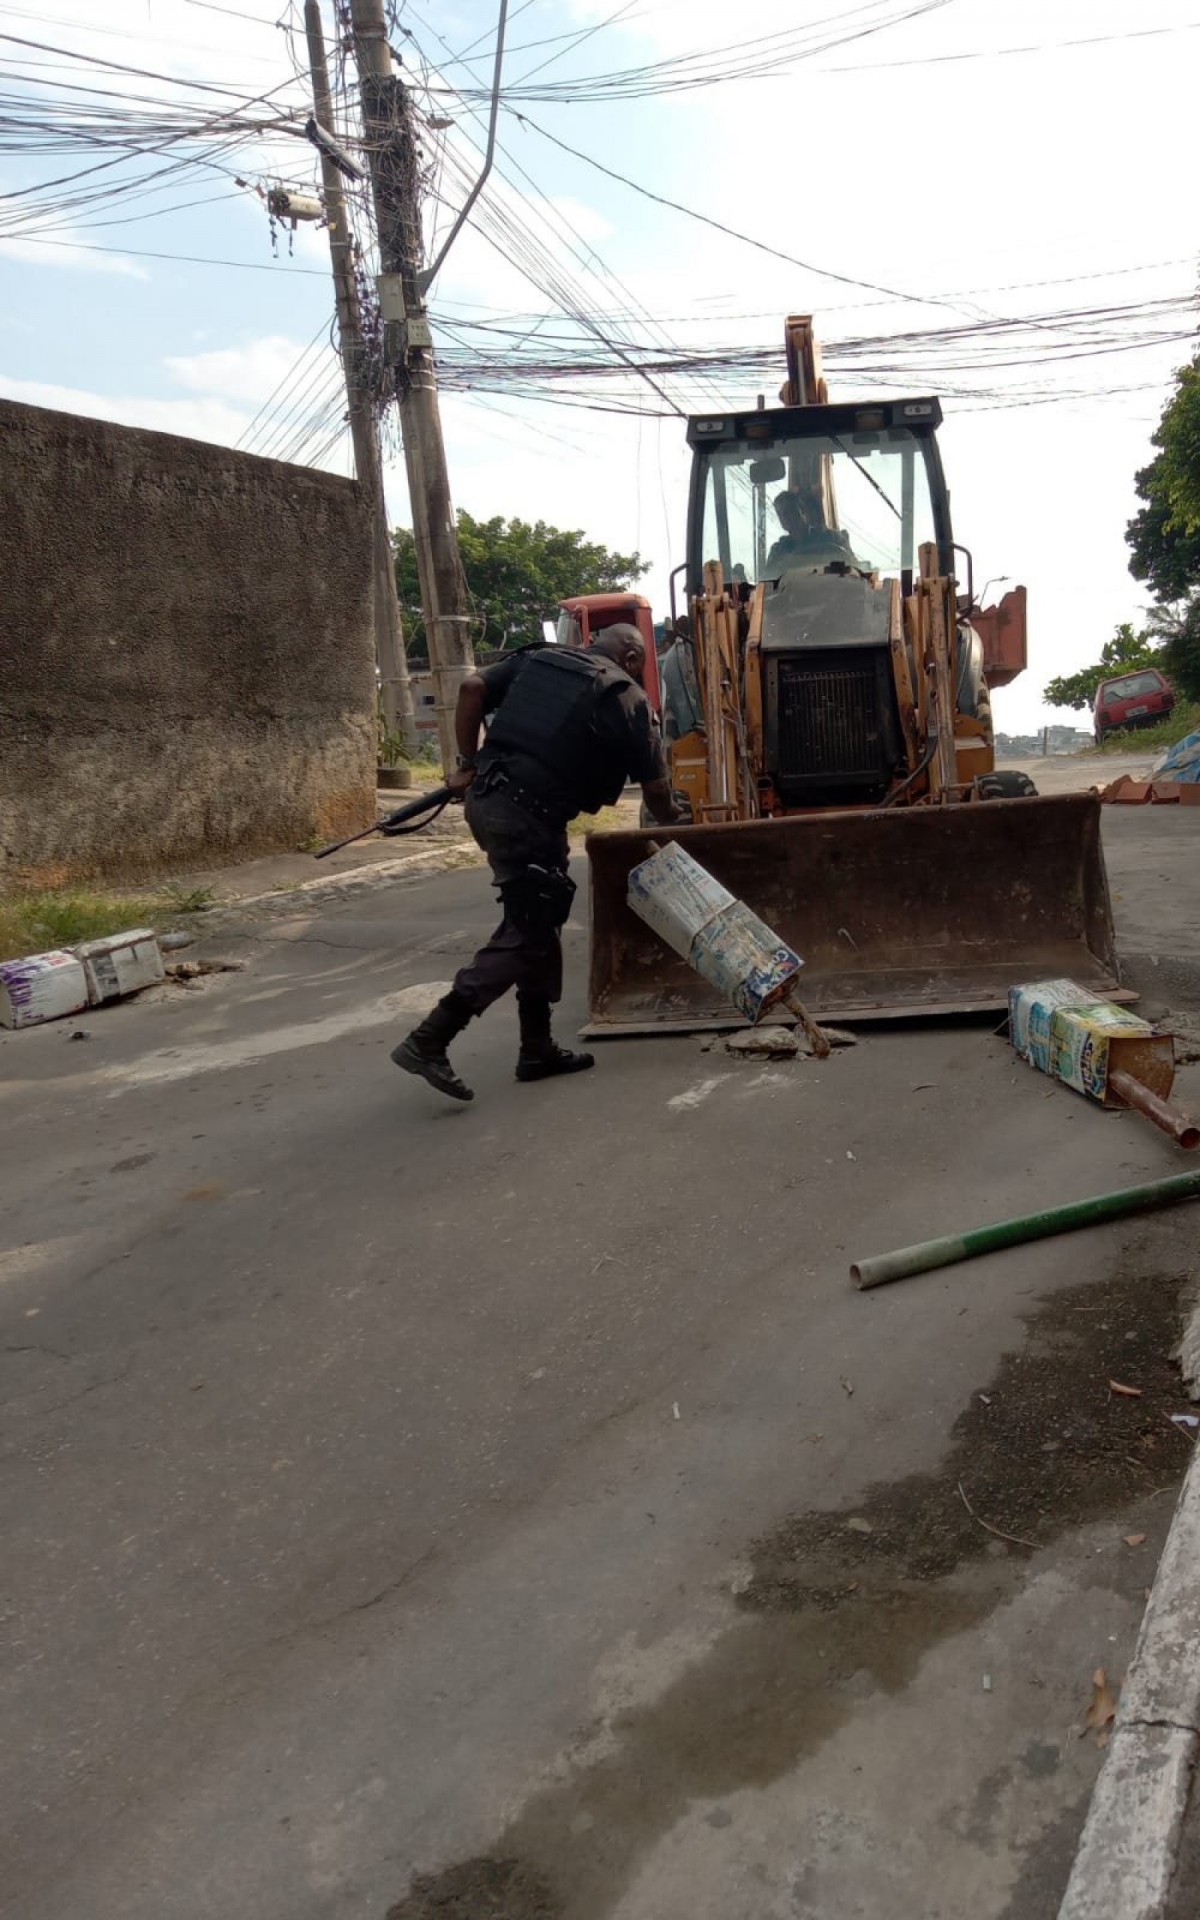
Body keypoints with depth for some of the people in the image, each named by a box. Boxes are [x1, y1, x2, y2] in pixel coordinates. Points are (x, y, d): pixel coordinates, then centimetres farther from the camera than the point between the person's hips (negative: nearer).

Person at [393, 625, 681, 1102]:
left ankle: (537, 1047, 21)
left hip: (485, 798, 8)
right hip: (529, 816, -7)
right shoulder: (626, 697, 4)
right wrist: (672, 826, 25)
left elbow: (472, 688, 7)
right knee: (524, 936, 0)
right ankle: (428, 1041, -7)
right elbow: (655, 787, 6)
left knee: (537, 920, 16)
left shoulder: (538, 658, 18)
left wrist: (468, 763, 13)